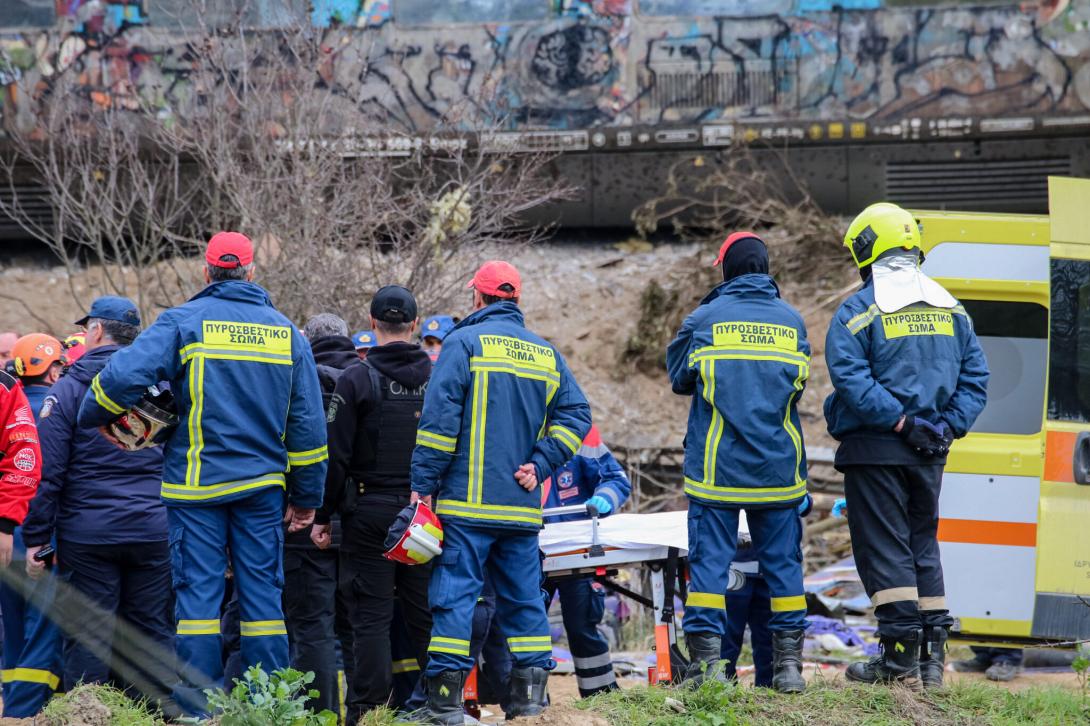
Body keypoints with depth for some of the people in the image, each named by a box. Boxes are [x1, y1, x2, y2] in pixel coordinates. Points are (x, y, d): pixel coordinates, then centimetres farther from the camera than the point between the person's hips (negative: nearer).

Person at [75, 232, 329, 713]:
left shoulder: (183, 323, -5)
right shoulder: (286, 333, 8)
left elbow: (123, 376, -17)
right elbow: (307, 424, 9)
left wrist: (90, 417, 2)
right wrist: (306, 498, 15)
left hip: (197, 485, -3)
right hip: (263, 486, 3)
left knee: (198, 591, -1)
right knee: (262, 593, 7)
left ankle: (197, 707, -3)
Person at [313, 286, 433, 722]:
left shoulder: (357, 380, -7)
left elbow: (336, 456, -8)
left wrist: (322, 515, -2)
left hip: (370, 511, -3)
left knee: (371, 616, -1)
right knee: (426, 613, 9)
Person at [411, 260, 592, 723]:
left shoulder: (464, 343, -3)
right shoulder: (546, 354, 14)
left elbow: (439, 419, -10)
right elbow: (575, 415, 7)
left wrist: (423, 485, -8)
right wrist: (539, 465, 2)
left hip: (468, 501, -5)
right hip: (522, 508, 5)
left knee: (454, 594, -5)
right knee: (523, 596, 11)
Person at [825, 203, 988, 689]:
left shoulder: (858, 311, -9)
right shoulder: (951, 310, 9)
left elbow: (851, 379, -20)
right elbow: (975, 378, 6)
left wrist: (900, 423, -18)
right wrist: (947, 426, -1)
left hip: (875, 449, -5)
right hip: (930, 452, 5)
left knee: (884, 548, -2)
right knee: (923, 545, 14)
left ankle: (901, 657, -5)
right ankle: (933, 656, 12)